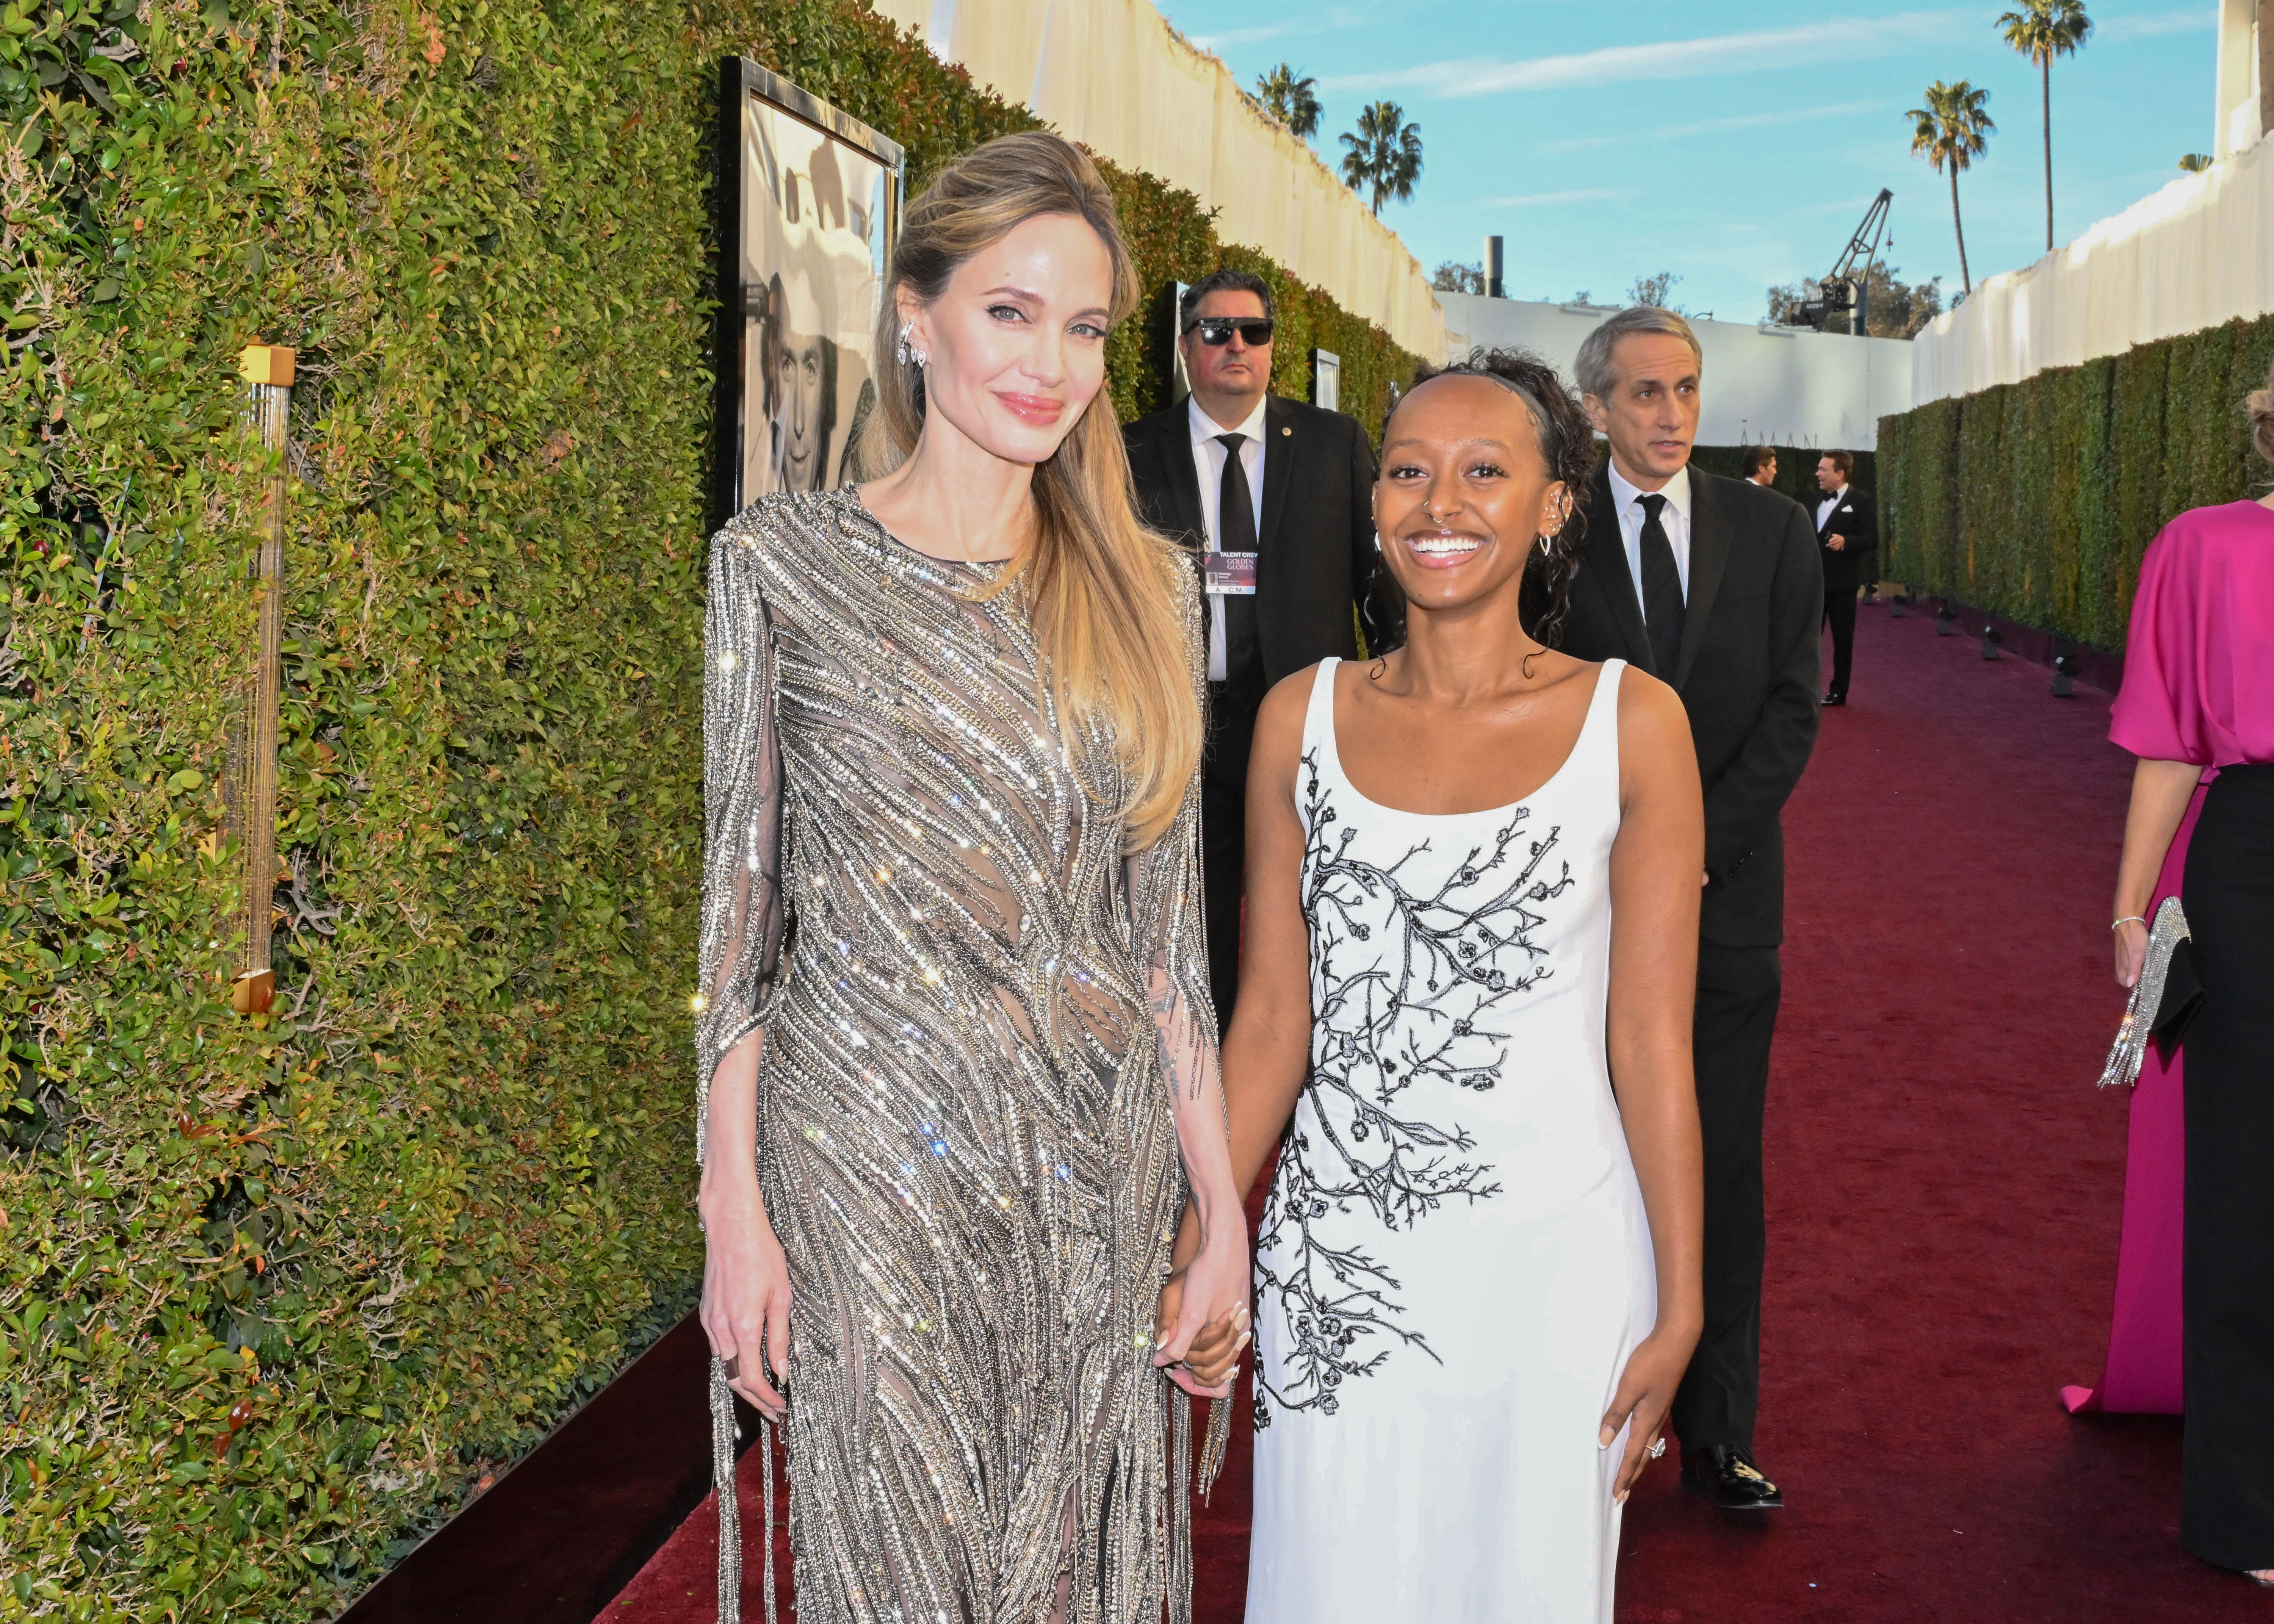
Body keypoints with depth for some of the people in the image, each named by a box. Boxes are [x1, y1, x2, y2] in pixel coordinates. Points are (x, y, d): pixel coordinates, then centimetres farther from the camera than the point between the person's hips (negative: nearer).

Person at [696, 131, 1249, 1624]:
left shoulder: (1143, 588, 5)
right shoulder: (785, 563, -3)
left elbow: (1166, 929, 6)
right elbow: (742, 904, -3)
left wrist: (1222, 1207, 3)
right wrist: (736, 1208, -7)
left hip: (1098, 1170, 3)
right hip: (872, 1165, -3)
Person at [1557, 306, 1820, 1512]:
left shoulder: (1771, 530, 7)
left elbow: (1792, 707, 3)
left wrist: (1694, 850, -7)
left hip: (1728, 890, 2)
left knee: (1722, 1172, 5)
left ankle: (1718, 1434, 14)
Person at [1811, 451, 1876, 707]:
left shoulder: (1860, 501, -6)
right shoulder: (1818, 501, 14)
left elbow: (1872, 539, -12)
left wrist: (1846, 541, -28)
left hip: (1842, 581, -6)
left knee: (1842, 637, 3)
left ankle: (1838, 692, 9)